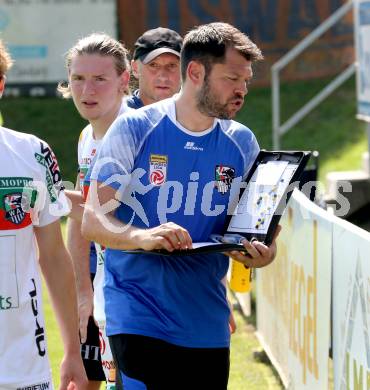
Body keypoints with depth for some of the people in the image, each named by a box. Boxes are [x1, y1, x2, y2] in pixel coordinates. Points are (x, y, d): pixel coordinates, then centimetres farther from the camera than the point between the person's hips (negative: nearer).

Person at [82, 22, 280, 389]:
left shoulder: (242, 143, 6)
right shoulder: (134, 129, -6)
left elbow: (255, 226, 10)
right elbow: (92, 221, -10)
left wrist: (262, 253, -16)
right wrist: (142, 236, -31)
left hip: (208, 324, 4)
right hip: (138, 315, -4)